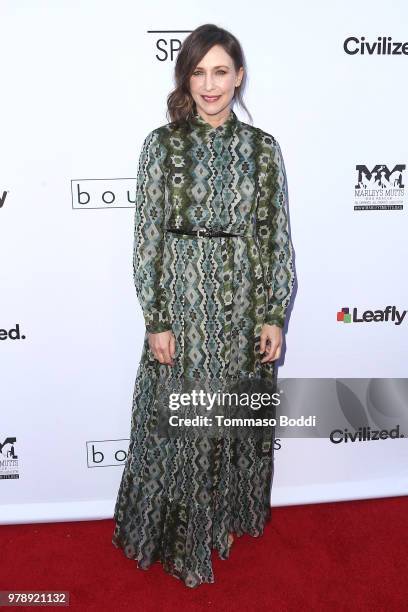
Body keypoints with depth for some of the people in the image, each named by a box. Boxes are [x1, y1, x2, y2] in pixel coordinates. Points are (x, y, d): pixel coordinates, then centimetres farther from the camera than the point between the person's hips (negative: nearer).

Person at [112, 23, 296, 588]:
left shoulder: (263, 147, 4)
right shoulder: (162, 144, -2)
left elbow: (277, 236, 3)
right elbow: (147, 238, -4)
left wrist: (276, 316, -2)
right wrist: (156, 321, -8)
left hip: (246, 307, 2)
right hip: (182, 304, -2)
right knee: (180, 425, 9)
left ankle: (226, 516, 41)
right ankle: (181, 540, 33)